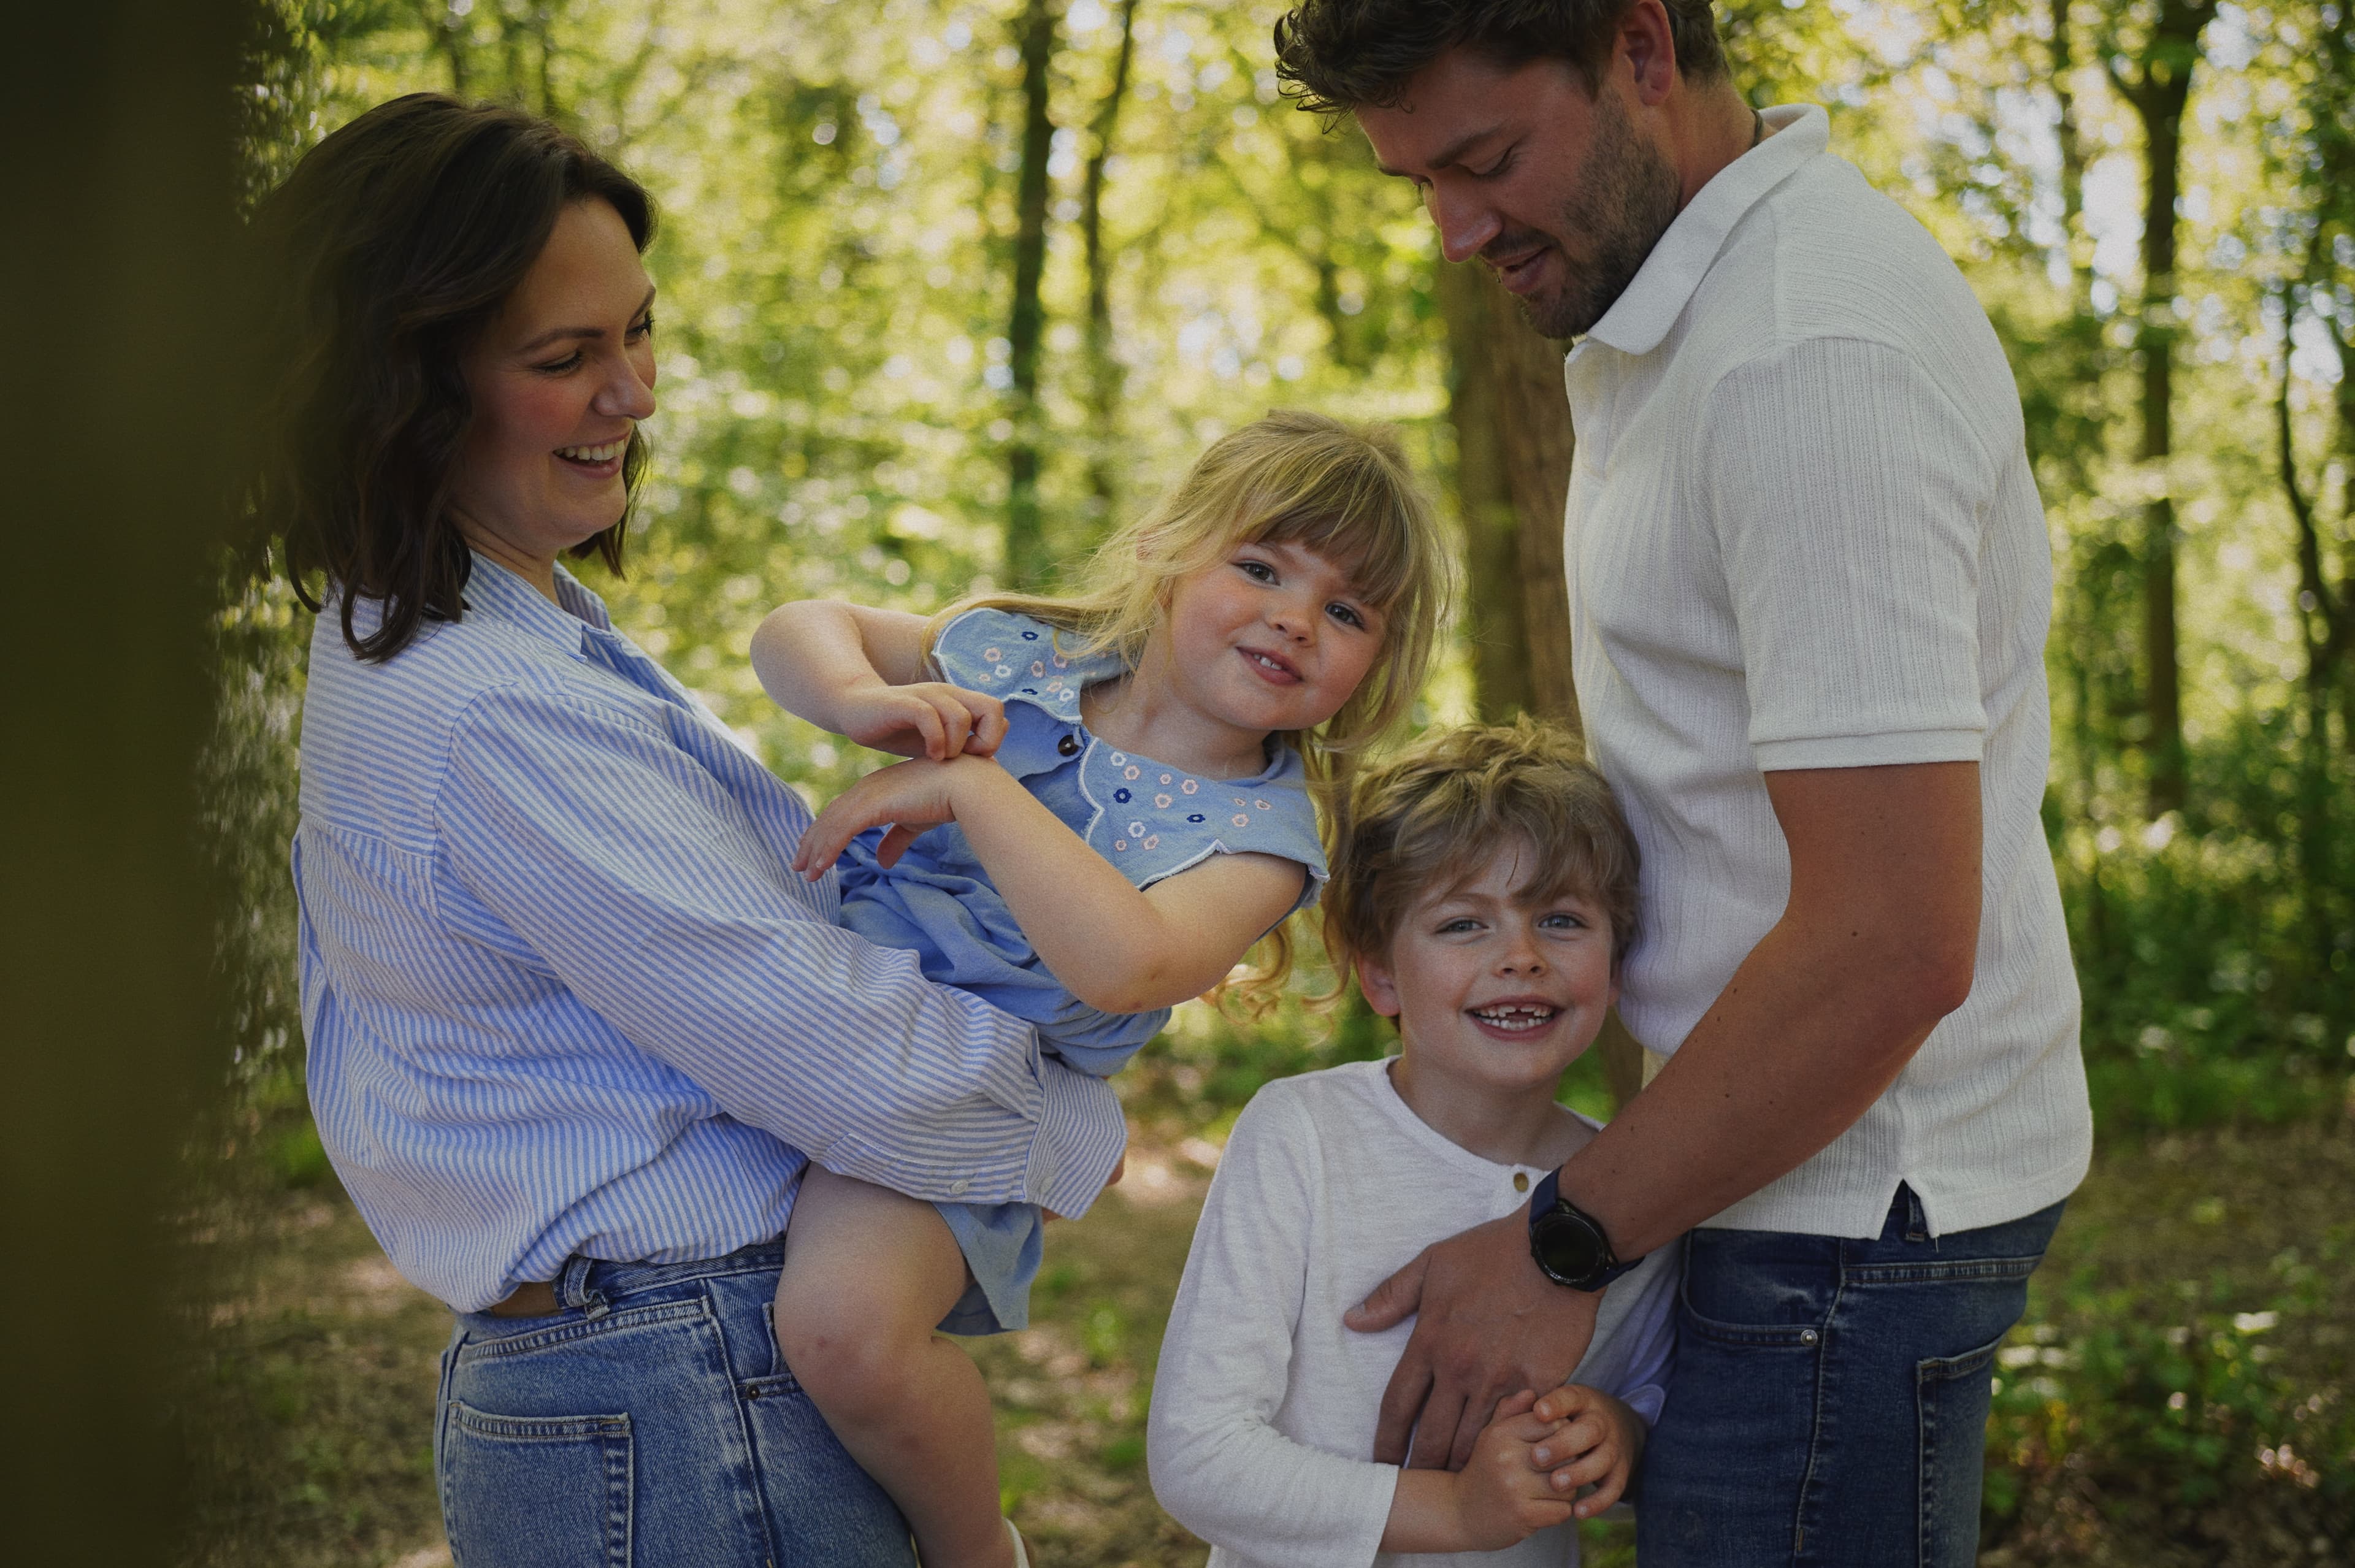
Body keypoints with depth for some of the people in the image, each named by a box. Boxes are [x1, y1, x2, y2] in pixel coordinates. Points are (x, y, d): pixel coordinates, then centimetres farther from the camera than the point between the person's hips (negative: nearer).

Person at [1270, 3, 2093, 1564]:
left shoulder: (1811, 351, -23)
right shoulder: (1671, 300, 9)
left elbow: (1892, 945, -27)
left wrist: (1564, 1248, -18)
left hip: (1852, 1199, -10)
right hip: (1797, 1162, 10)